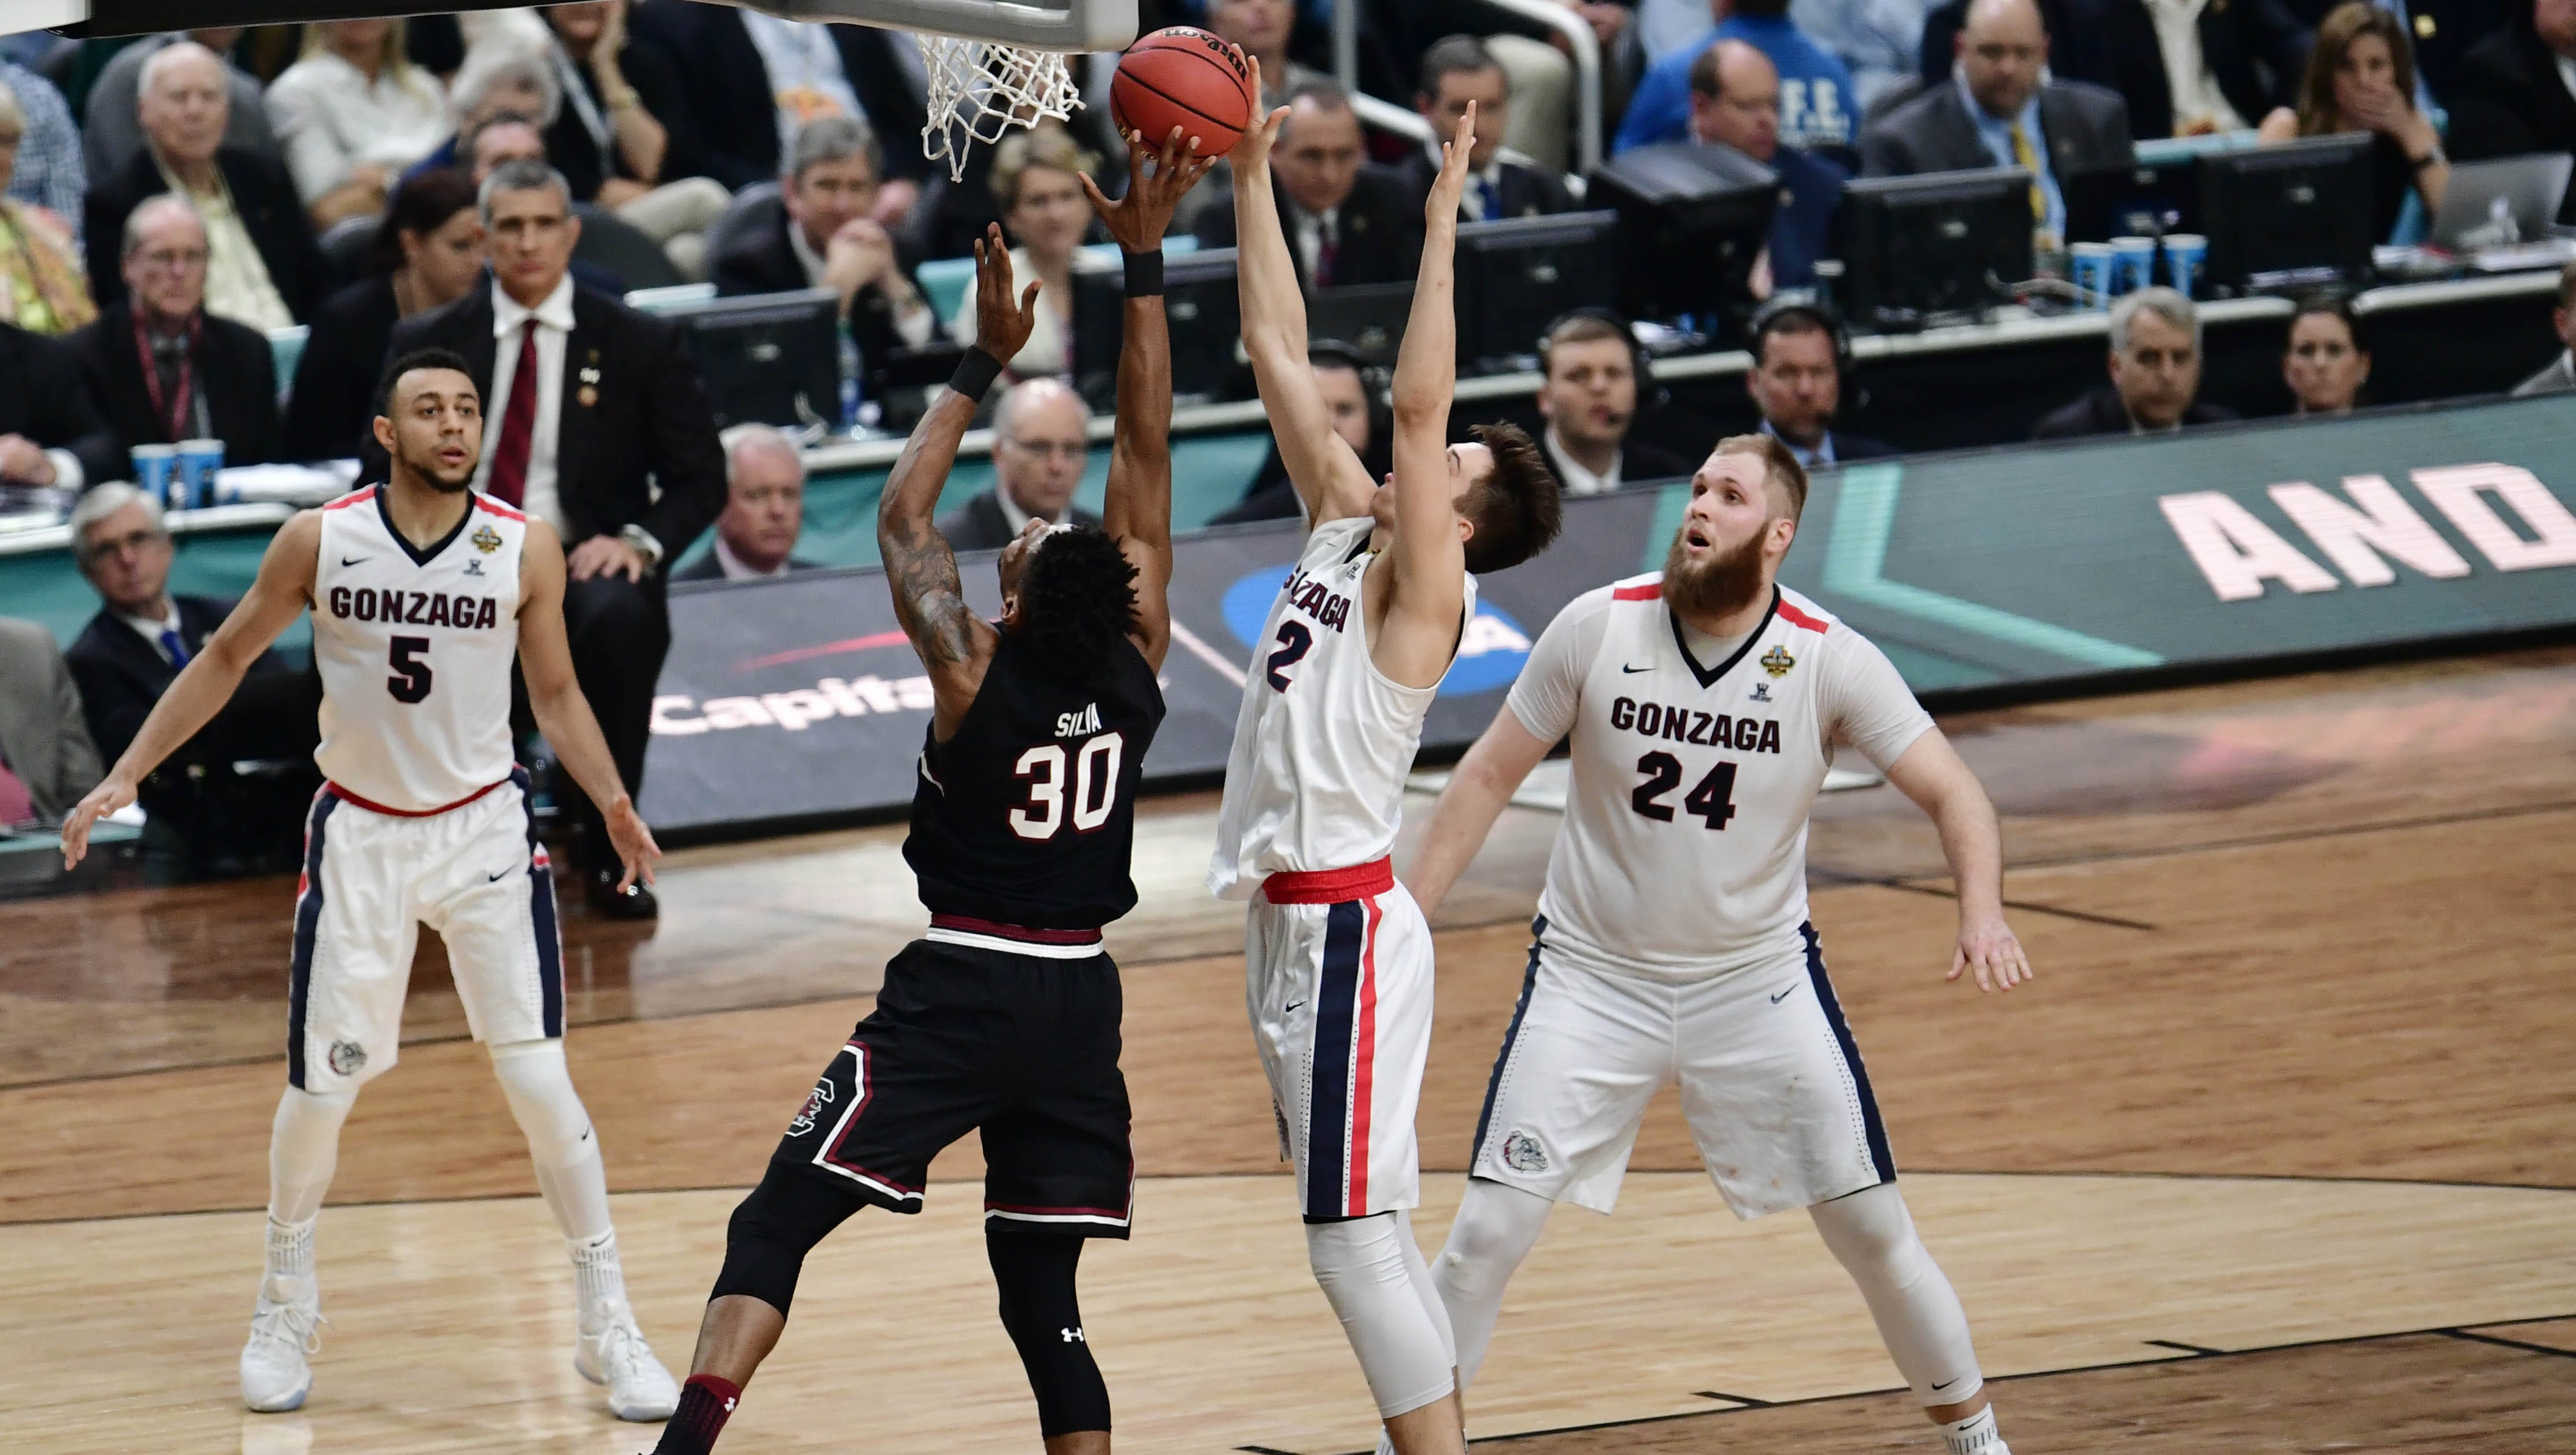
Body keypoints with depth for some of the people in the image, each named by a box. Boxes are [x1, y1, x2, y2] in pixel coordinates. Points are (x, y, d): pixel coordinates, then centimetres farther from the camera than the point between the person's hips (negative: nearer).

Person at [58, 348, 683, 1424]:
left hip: (484, 827, 0)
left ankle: (607, 1327, 2)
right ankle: (286, 1312, 27)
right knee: (321, 1086, 4)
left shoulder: (525, 549, -7)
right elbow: (225, 660, 5)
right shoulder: (321, 541, -8)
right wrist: (126, 775, 1)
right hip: (358, 835, 0)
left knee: (539, 1079, -7)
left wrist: (615, 803, -4)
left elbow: (555, 692, 7)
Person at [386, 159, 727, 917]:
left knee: (620, 619, -38)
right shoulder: (430, 343, 11)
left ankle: (603, 847, -20)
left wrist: (639, 541, -13)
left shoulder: (638, 344, 7)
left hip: (585, 566, 0)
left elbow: (701, 479, 8)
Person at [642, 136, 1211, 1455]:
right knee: (1042, 1299, 10)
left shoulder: (976, 676, -13)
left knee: (774, 1231, -3)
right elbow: (1146, 461, 0)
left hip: (955, 989, -4)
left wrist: (986, 362, 5)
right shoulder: (1135, 671, -5)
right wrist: (1141, 268, 1)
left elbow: (903, 517, 0)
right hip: (1077, 1000, 4)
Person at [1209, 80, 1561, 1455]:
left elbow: (1414, 407, -23)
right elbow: (1281, 355, 13)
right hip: (1290, 918, 9)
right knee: (1368, 1232, 13)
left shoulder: (1424, 586, -10)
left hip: (1346, 927, -9)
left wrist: (1441, 229, -23)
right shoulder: (1344, 525, 11)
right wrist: (1250, 183, 9)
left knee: (1355, 1238, -10)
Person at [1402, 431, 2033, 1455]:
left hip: (1759, 981, 0)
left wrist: (1982, 911, -32)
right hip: (1592, 978, 0)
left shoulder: (1829, 660, -13)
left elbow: (1952, 794, -13)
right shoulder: (1598, 628, -11)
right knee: (1490, 1230, -8)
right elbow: (1490, 775, -1)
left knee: (1872, 1227, 1)